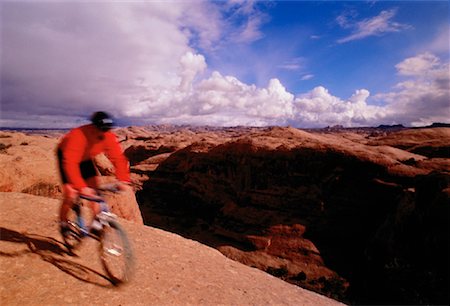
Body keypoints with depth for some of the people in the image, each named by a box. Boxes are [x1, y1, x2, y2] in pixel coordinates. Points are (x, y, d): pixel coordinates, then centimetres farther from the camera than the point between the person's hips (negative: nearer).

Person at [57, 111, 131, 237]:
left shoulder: (109, 137, -29)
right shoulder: (78, 136, -42)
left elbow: (118, 158, -28)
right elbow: (70, 164, -46)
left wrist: (124, 181, -40)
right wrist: (81, 187, -56)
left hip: (85, 157, 4)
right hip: (65, 155, -4)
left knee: (94, 186, -9)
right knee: (70, 194, -11)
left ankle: (96, 221, 3)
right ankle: (63, 223, 14)